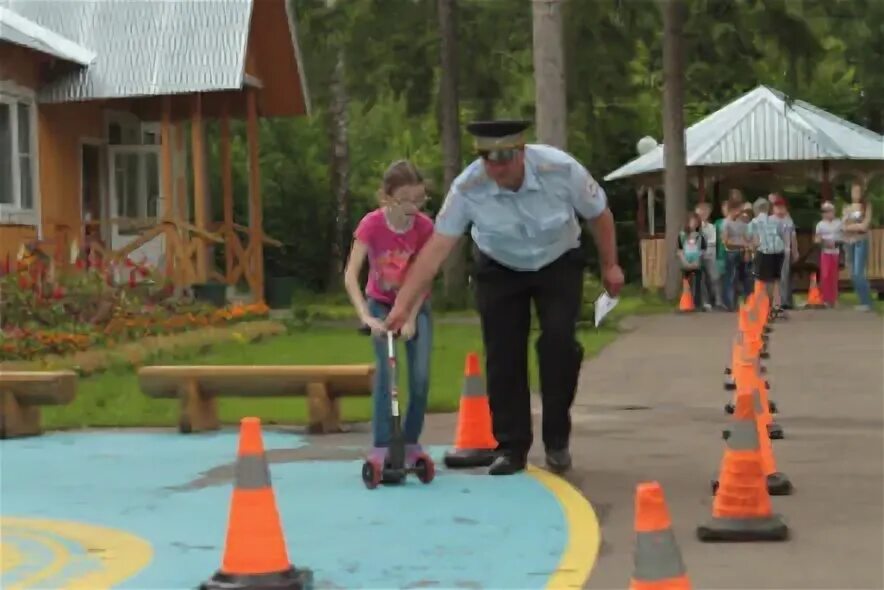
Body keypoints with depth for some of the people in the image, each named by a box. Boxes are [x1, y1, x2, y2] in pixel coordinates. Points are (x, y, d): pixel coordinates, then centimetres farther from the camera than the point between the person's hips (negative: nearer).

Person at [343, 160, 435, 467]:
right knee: (385, 371, -16)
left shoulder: (425, 226, -21)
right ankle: (381, 448, -11)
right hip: (381, 304, -1)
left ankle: (411, 443, 8)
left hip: (415, 305, 1)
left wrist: (410, 319, -26)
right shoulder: (371, 224, -25)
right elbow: (350, 275, -28)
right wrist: (366, 317, -37)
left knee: (421, 376, -9)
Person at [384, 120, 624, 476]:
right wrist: (403, 304, -33)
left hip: (558, 264, -1)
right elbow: (436, 248, -28)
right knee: (503, 356, -5)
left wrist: (610, 265, -3)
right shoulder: (467, 188, -29)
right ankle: (511, 448, 8)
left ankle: (557, 440, 1)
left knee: (559, 342, -16)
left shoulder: (562, 169, -30)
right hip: (500, 270, 1)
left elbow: (598, 213, -11)